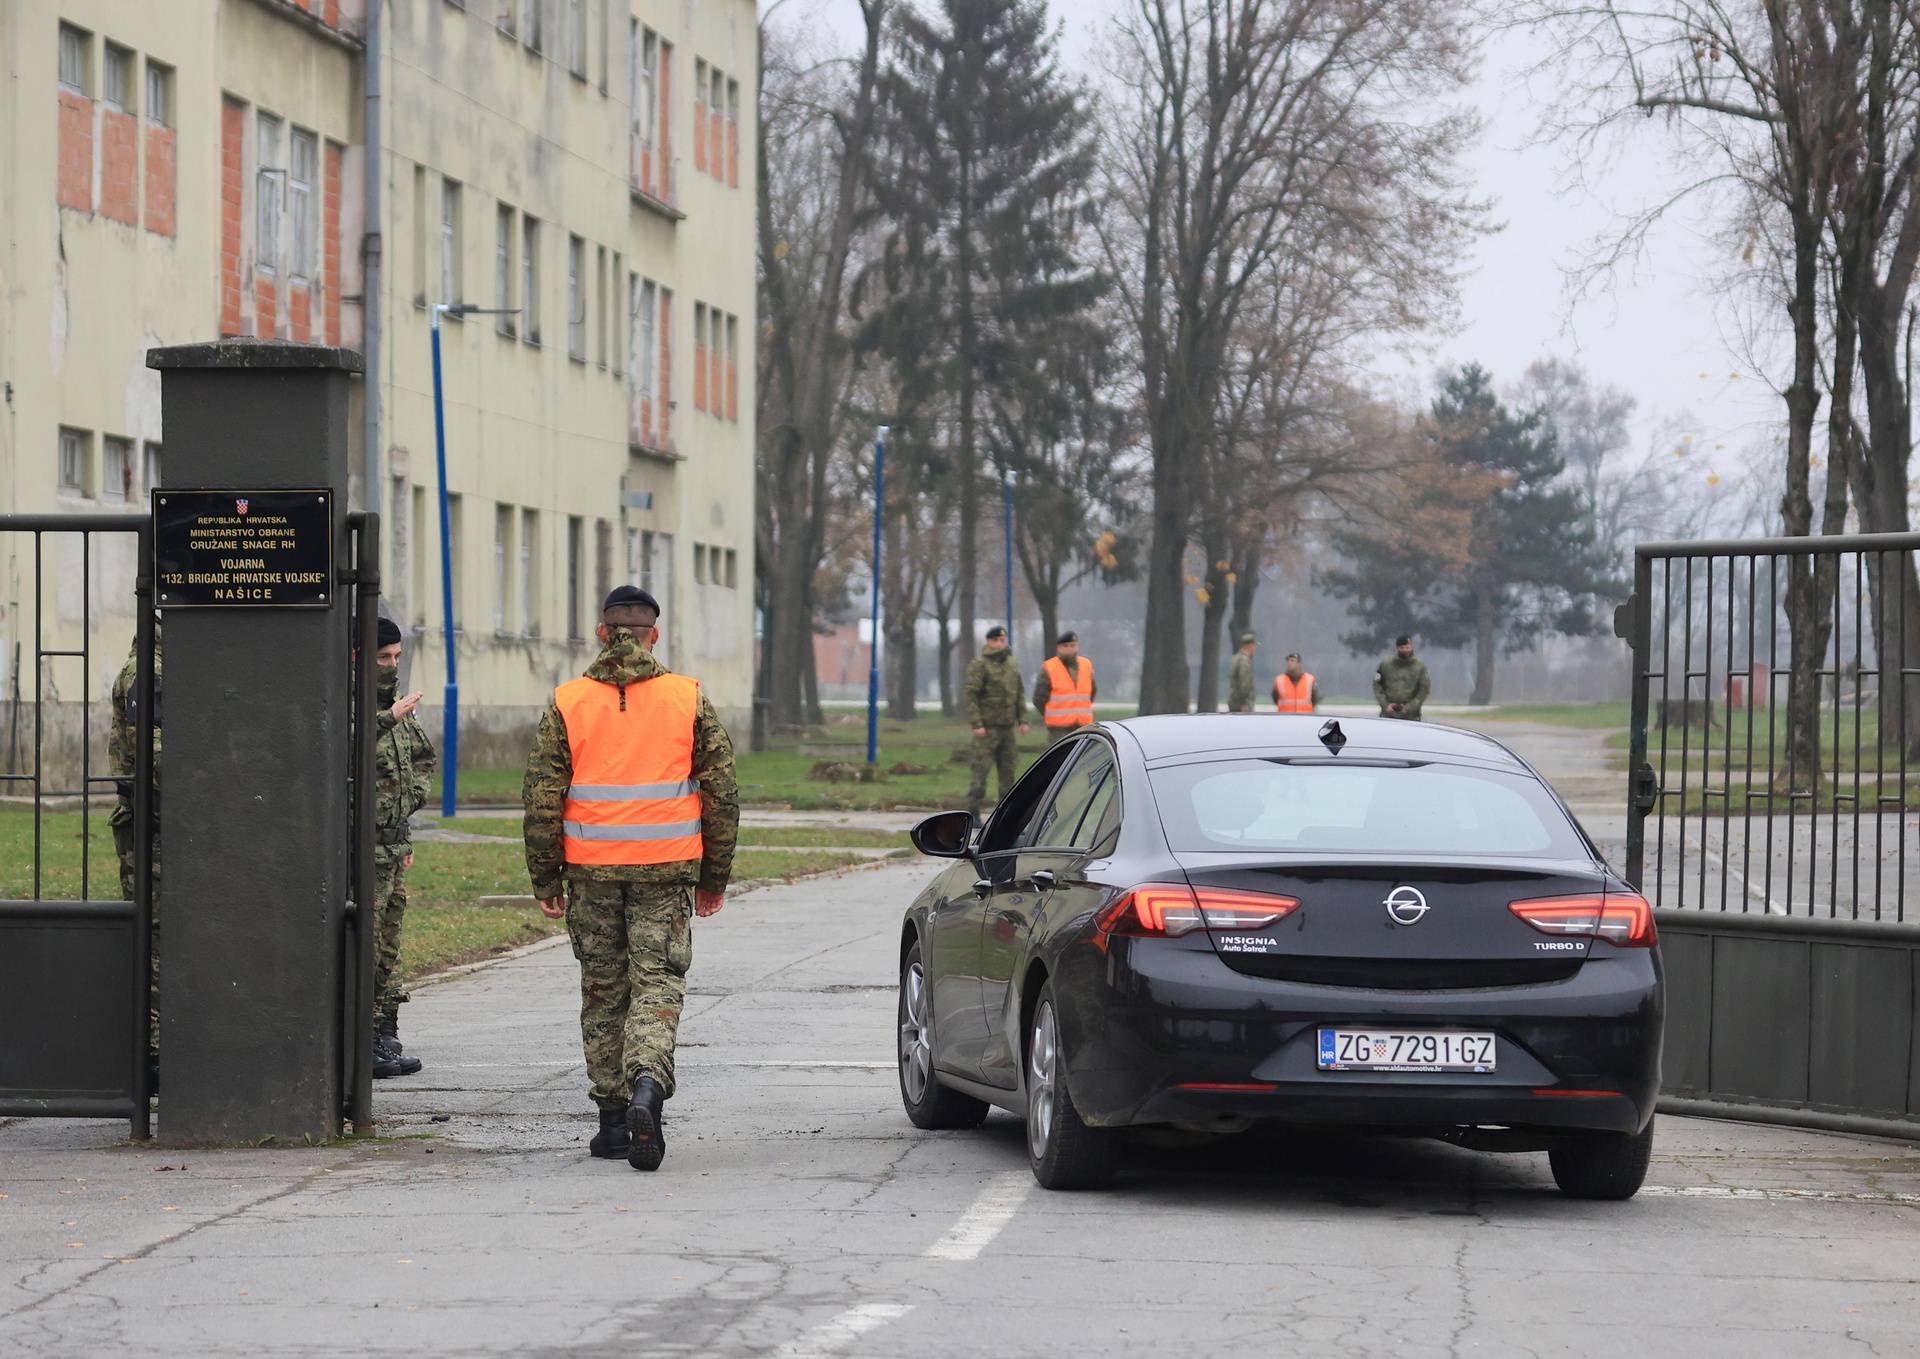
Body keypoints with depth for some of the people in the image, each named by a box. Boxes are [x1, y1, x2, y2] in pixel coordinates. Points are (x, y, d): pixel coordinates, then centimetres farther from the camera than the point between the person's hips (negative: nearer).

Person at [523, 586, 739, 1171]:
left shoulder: (567, 702, 1)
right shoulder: (689, 699, 1)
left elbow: (542, 798, 0)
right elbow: (722, 793, 3)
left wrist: (545, 880, 7)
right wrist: (715, 877, 11)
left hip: (591, 870, 1)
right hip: (665, 869, -1)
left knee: (603, 992, 11)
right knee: (657, 985, 0)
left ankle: (613, 1121, 14)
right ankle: (646, 1089, -25)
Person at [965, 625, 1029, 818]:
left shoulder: (1011, 665, 13)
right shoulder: (979, 665, -8)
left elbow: (1020, 694, 17)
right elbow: (970, 695, -13)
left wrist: (1023, 720, 8)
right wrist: (976, 724, -18)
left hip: (1006, 727, 6)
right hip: (987, 728, -6)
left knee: (1007, 769, 6)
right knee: (981, 768, -9)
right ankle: (973, 811, -8)